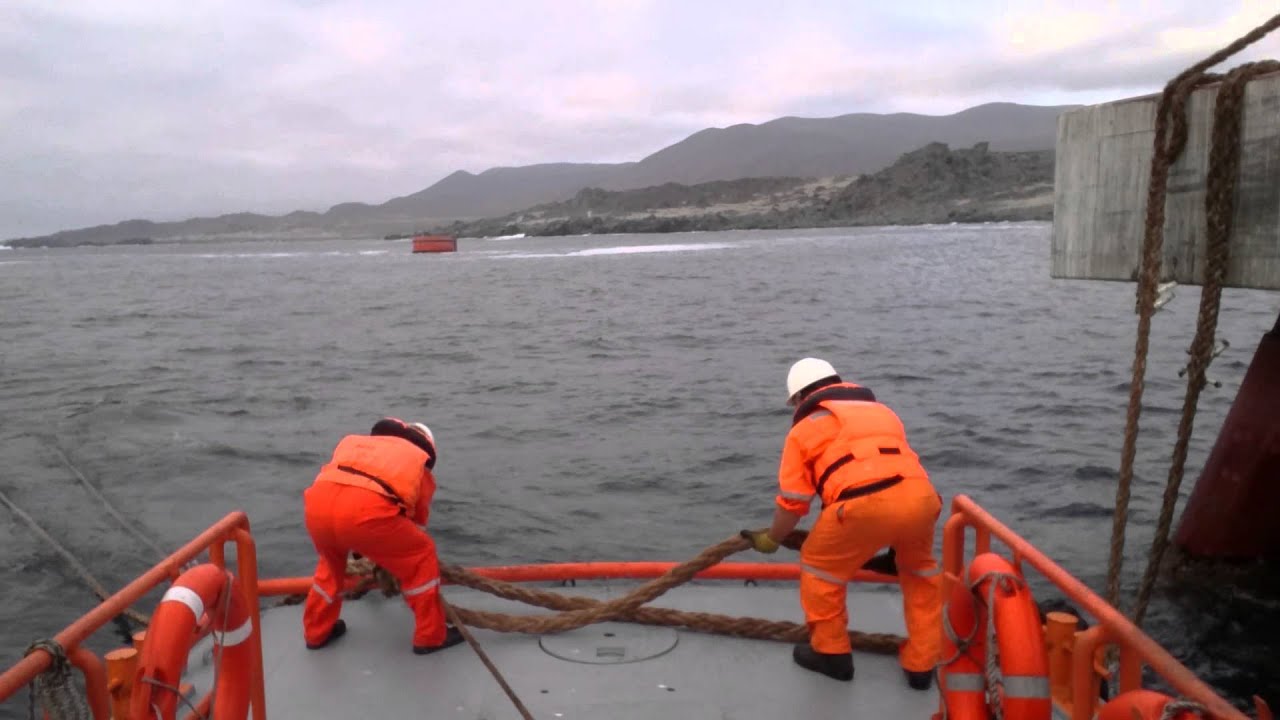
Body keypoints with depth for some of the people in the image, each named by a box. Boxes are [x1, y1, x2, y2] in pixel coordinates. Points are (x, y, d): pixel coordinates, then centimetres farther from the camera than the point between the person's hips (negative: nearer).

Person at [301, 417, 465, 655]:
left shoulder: (355, 441, 39)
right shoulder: (419, 463, 29)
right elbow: (417, 521, 37)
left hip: (318, 502, 5)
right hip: (366, 509, -4)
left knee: (331, 559, 37)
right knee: (422, 557, 21)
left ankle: (317, 631, 47)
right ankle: (431, 636, 28)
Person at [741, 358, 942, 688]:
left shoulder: (805, 428, 21)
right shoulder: (882, 411, 36)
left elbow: (792, 503, 19)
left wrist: (771, 539, 38)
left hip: (867, 503, -5)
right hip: (922, 496, 5)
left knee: (818, 565, 22)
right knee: (920, 569, 33)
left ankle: (831, 653, 32)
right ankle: (921, 664, 36)